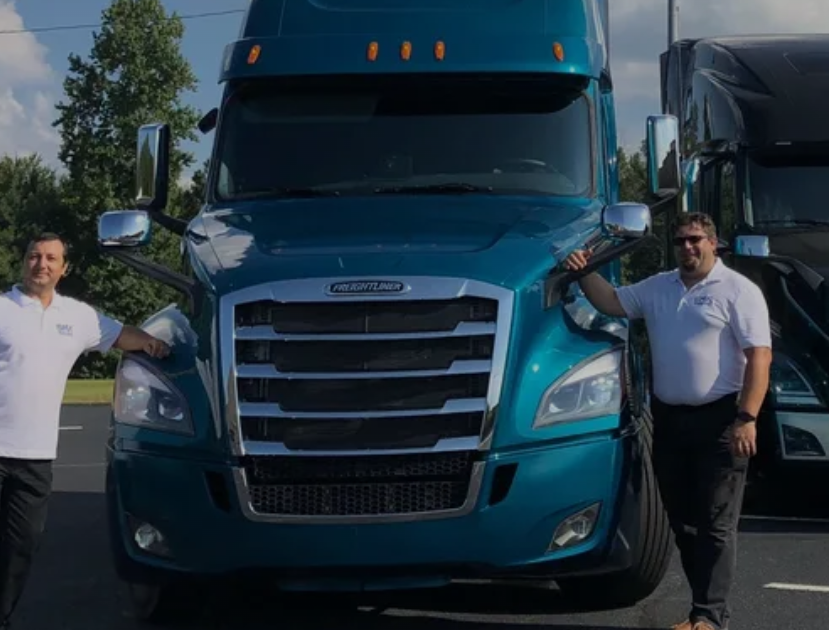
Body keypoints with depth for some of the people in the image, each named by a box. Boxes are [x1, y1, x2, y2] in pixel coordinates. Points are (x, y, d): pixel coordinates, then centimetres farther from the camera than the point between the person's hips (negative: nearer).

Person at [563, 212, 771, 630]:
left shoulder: (738, 291, -6)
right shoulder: (658, 288, 14)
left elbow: (759, 356, -12)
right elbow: (611, 302, 18)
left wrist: (747, 418, -20)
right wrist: (585, 274, -3)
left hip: (718, 420, -7)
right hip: (668, 419, 7)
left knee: (716, 524, -3)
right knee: (682, 520, 11)